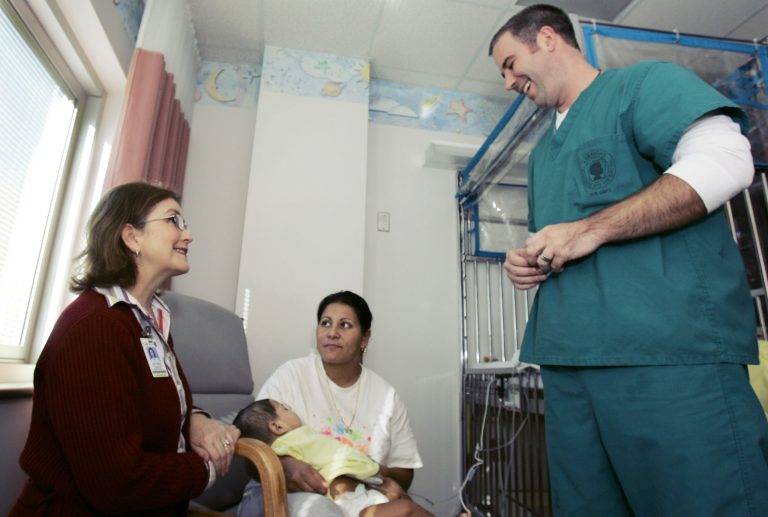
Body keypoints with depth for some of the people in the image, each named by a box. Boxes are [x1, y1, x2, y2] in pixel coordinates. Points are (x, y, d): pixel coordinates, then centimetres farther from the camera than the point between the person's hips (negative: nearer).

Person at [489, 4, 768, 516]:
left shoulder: (643, 82, 5)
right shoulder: (543, 152, 27)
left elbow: (724, 161, -12)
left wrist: (590, 229, -17)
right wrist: (528, 261, 8)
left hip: (669, 351, -7)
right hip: (569, 359, 8)